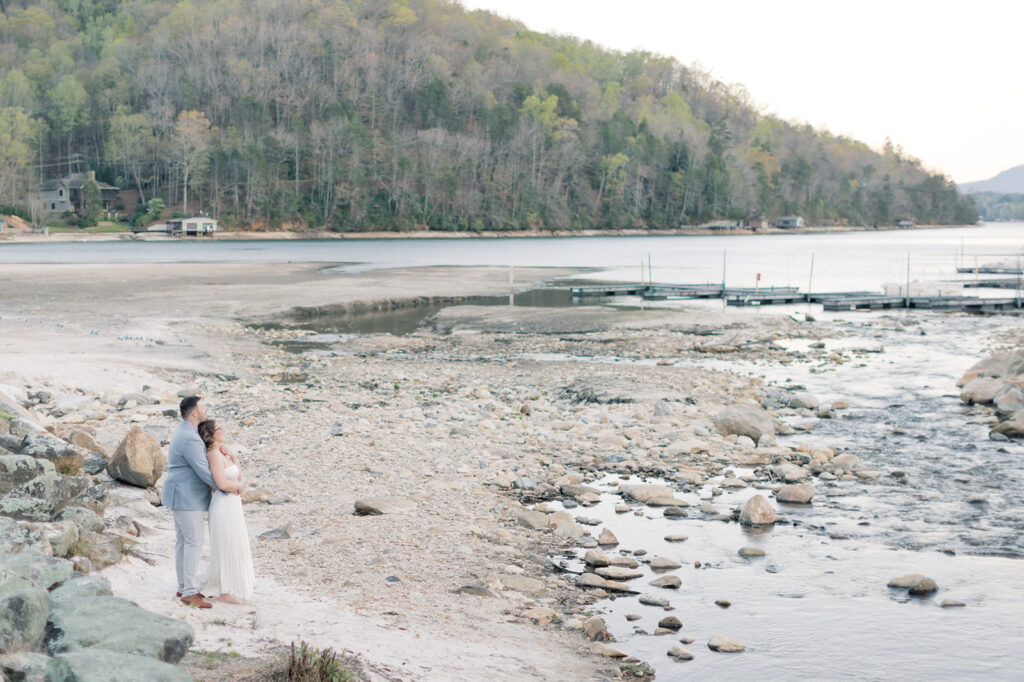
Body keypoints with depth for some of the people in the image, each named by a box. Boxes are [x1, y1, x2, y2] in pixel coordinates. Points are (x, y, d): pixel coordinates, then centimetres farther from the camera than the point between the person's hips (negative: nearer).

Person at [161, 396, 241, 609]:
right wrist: (231, 487, -15)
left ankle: (184, 587, 21)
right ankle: (190, 593, -3)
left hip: (182, 495, 11)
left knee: (183, 541, 14)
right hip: (187, 497, -11)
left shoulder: (184, 432, 11)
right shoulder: (190, 439, -25)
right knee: (194, 542, -7)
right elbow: (204, 473, -24)